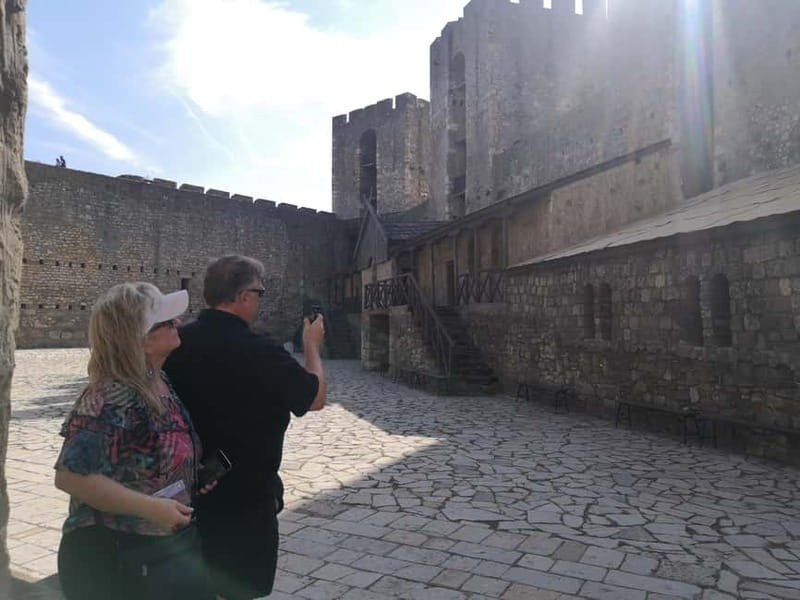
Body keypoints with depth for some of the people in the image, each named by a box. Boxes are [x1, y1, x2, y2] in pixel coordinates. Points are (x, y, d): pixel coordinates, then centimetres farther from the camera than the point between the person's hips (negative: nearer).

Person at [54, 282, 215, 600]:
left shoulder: (161, 384, 2)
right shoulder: (108, 401, -24)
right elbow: (71, 476, -25)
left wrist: (196, 475, 0)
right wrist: (151, 508, -26)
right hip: (119, 559, -8)